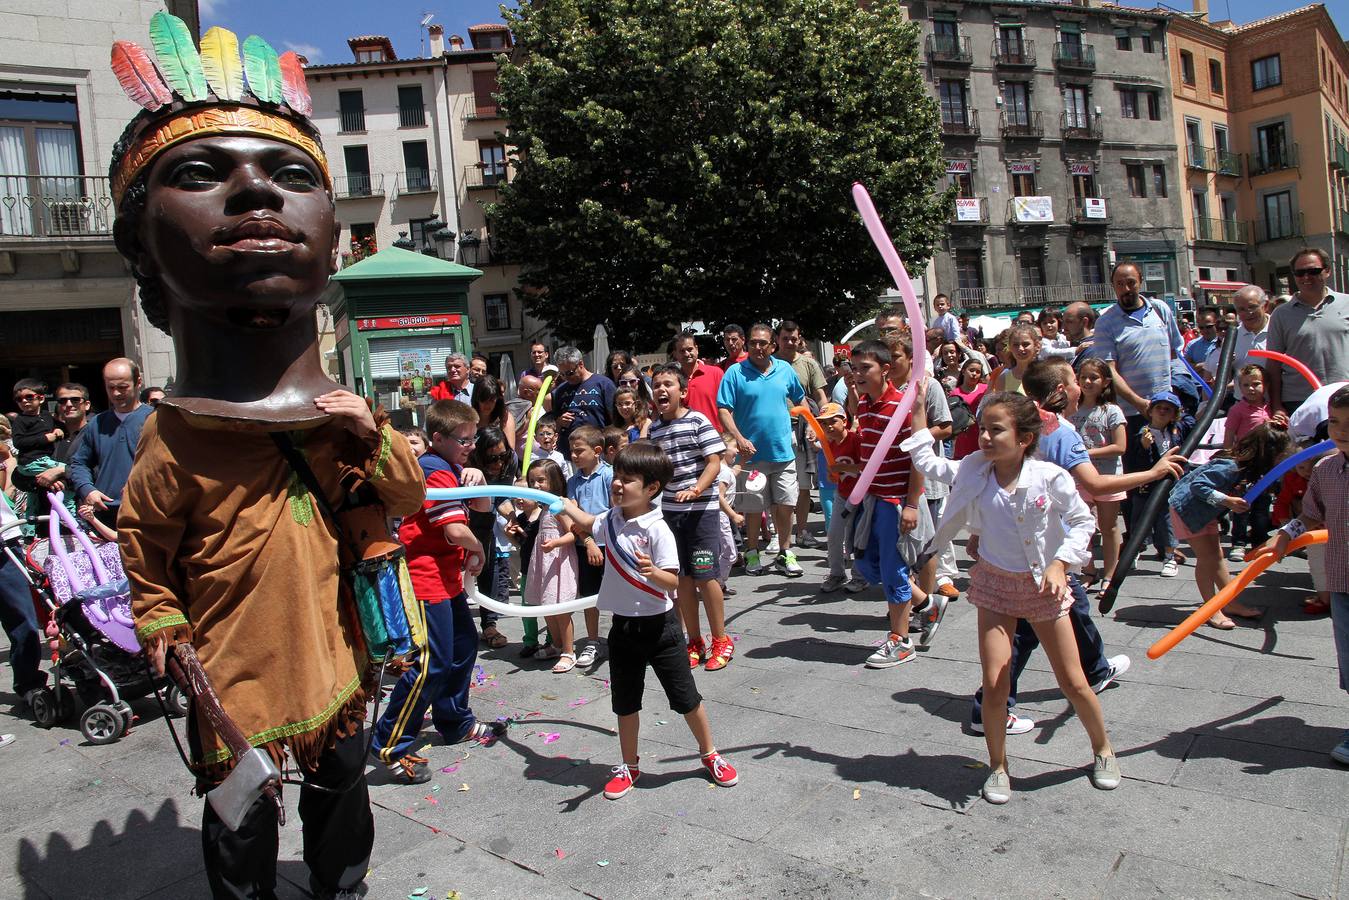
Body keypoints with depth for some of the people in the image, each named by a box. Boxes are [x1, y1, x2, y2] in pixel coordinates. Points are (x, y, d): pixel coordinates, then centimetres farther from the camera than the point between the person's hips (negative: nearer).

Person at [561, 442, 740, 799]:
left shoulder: (658, 530, -19)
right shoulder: (611, 519, 0)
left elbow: (673, 582, -21)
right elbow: (586, 521, 24)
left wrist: (652, 571, -40)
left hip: (659, 626, -5)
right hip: (623, 626, 6)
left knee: (685, 697, 8)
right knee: (625, 702, 15)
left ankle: (710, 755, 30)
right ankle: (629, 765, 34)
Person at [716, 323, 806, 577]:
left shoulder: (785, 370, 6)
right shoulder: (735, 373, -5)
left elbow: (800, 399, 21)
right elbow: (723, 410, -9)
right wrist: (739, 439, -20)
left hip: (783, 451, 3)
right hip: (752, 452, -3)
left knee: (785, 505, 6)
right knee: (754, 507, 7)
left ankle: (785, 553, 20)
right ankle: (752, 553, 23)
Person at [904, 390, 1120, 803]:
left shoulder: (1050, 478, -18)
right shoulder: (974, 471, -9)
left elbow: (1082, 522, -8)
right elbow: (929, 464, 2)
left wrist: (1060, 562, -21)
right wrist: (917, 413, -4)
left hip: (1042, 583, -2)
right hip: (995, 584, 2)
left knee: (1072, 681, 9)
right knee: (994, 683, -4)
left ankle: (1103, 750, 38)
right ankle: (997, 766, 18)